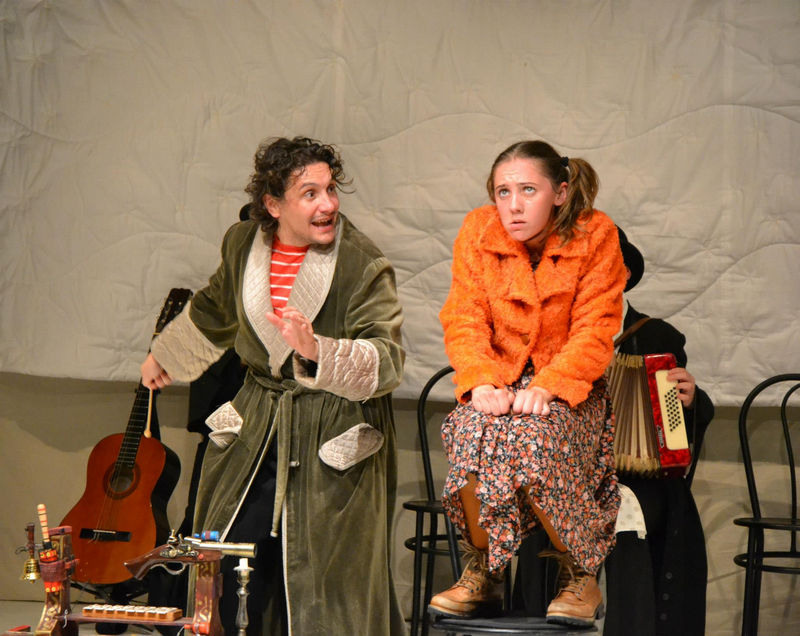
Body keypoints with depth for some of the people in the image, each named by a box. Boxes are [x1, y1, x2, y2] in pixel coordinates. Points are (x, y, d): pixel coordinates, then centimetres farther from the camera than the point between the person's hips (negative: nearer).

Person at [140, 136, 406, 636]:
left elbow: (386, 359, -22)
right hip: (258, 427, 5)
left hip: (335, 436, -5)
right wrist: (163, 357, 39)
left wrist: (317, 351, -38)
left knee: (325, 570, -6)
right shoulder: (244, 245, 3)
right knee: (231, 570, 5)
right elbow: (214, 313, 24)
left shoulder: (363, 265, -13)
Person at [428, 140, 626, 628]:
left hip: (570, 388, -2)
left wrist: (546, 387, -25)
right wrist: (482, 384, -20)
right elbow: (465, 321, -2)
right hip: (501, 379, 2)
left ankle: (582, 578, -13)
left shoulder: (595, 236, -7)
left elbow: (594, 333, -10)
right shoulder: (478, 233, 0)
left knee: (534, 440, -35)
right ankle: (482, 576, -11)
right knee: (474, 433, -32)